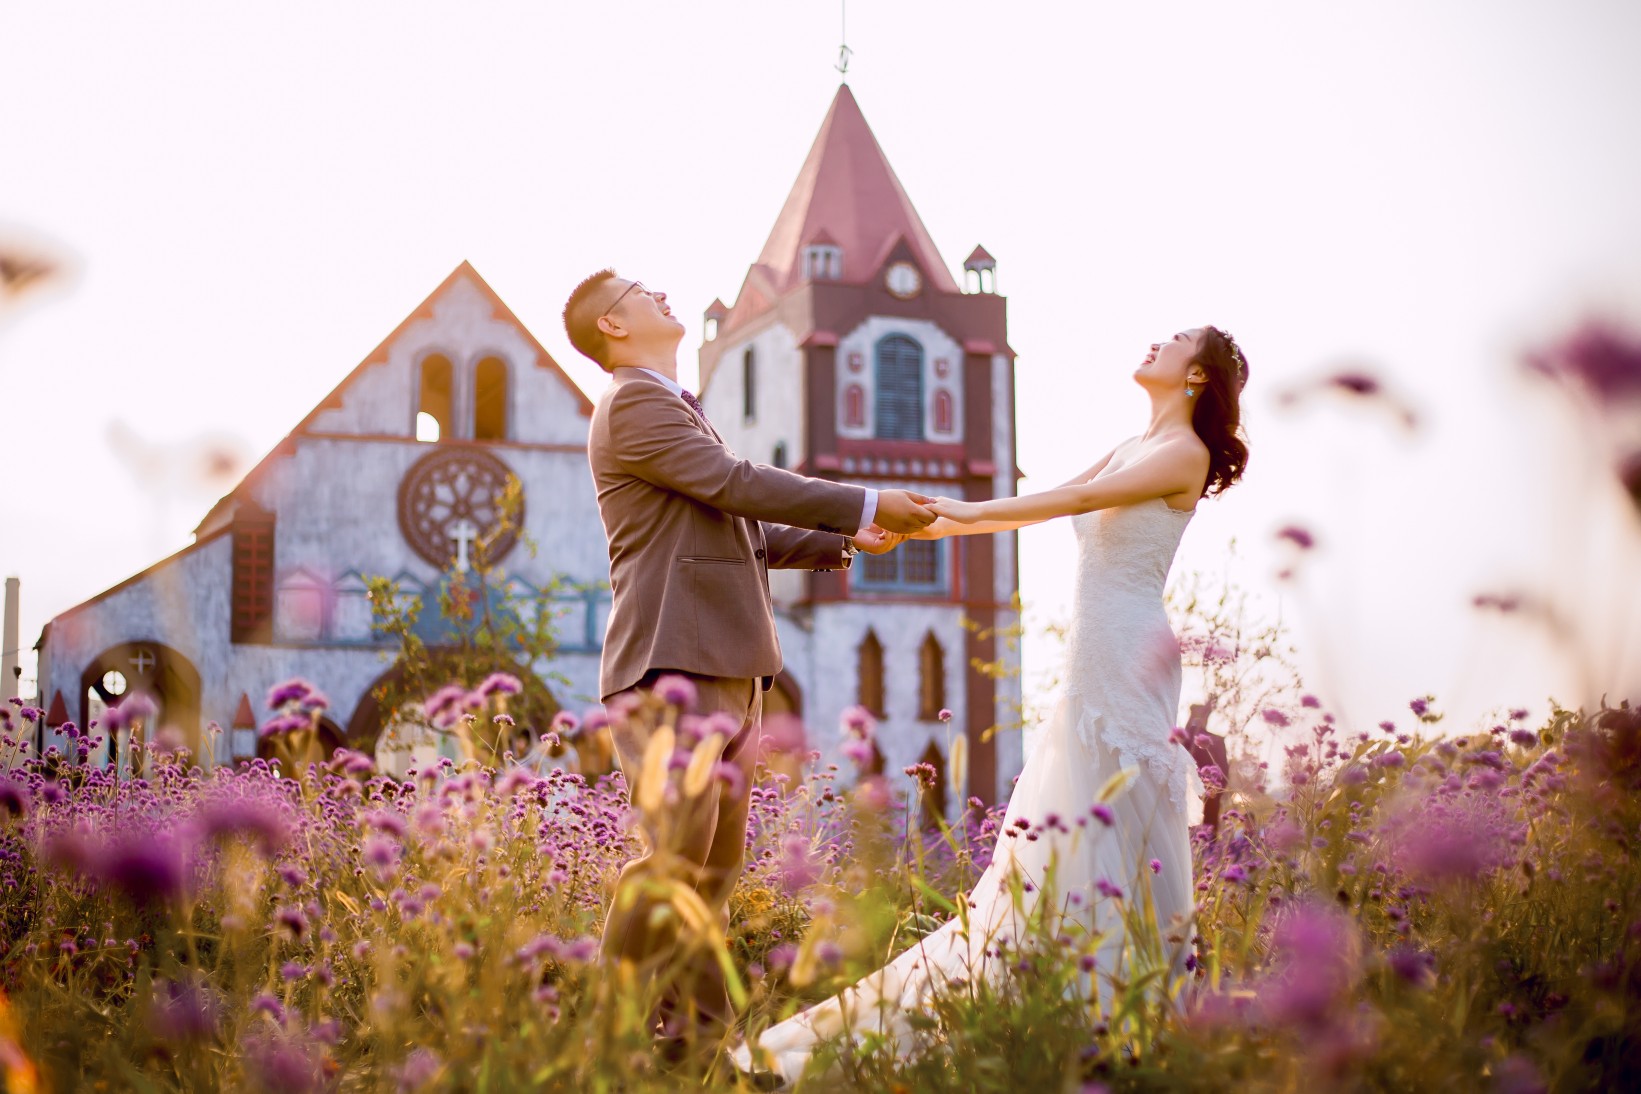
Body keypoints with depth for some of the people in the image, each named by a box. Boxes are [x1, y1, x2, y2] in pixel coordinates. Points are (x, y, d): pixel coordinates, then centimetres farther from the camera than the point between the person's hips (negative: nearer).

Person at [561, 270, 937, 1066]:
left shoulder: (676, 408, 27)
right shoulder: (633, 403, -5)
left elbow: (736, 531, 30)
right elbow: (739, 485, -13)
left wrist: (843, 541, 22)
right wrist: (868, 505, -9)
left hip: (725, 668, 10)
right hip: (673, 663, -10)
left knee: (718, 862, 7)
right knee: (674, 853, -16)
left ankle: (700, 1030, 9)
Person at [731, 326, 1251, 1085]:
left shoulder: (1185, 452, -4)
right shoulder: (1131, 449, 21)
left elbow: (1083, 497, -17)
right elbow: (1044, 506, 21)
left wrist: (972, 509, -18)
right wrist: (932, 525, 17)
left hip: (1129, 659, -9)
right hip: (1094, 658, 9)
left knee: (1112, 834, -10)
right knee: (1053, 837, 6)